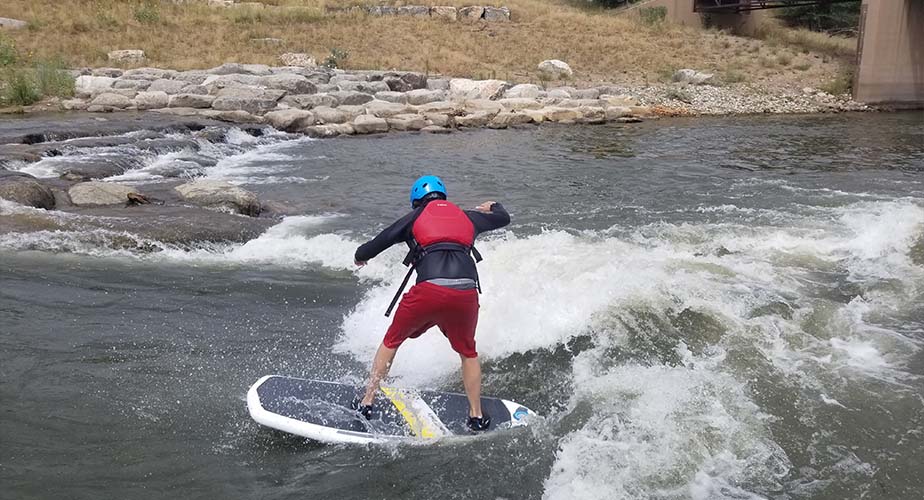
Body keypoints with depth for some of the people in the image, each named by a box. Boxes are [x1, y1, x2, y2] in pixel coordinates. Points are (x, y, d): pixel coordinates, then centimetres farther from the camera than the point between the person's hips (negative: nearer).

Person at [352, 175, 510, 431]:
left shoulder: (413, 218, 19)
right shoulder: (467, 216, 26)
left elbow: (372, 247, 16)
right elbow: (504, 218, 44)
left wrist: (360, 256, 40)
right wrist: (493, 206, 67)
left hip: (429, 289, -2)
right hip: (466, 292, 2)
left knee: (391, 342, 22)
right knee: (468, 352, 26)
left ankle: (366, 403, 27)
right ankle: (477, 416, 32)